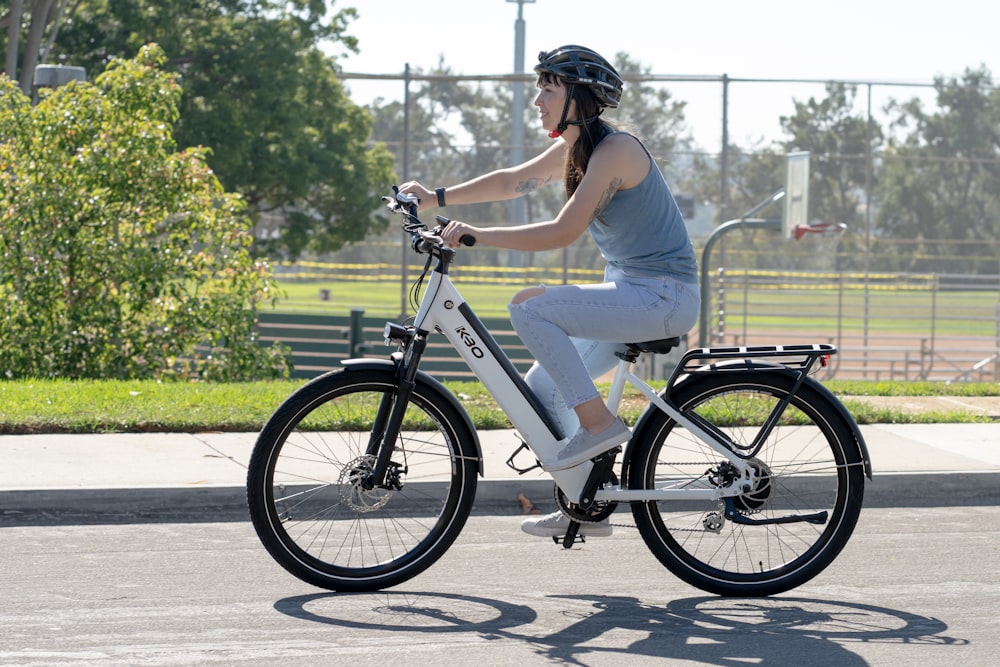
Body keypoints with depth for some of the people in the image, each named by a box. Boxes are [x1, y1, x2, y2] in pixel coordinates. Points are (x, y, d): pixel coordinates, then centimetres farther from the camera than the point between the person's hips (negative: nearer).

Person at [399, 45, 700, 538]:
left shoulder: (614, 151, -19)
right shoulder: (571, 149, 9)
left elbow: (562, 232, -25)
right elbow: (511, 181, 20)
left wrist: (475, 235, -24)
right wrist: (437, 197, 11)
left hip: (663, 295, -10)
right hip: (630, 293, 10)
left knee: (529, 308, -21)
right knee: (539, 390, 8)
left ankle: (599, 423, -16)